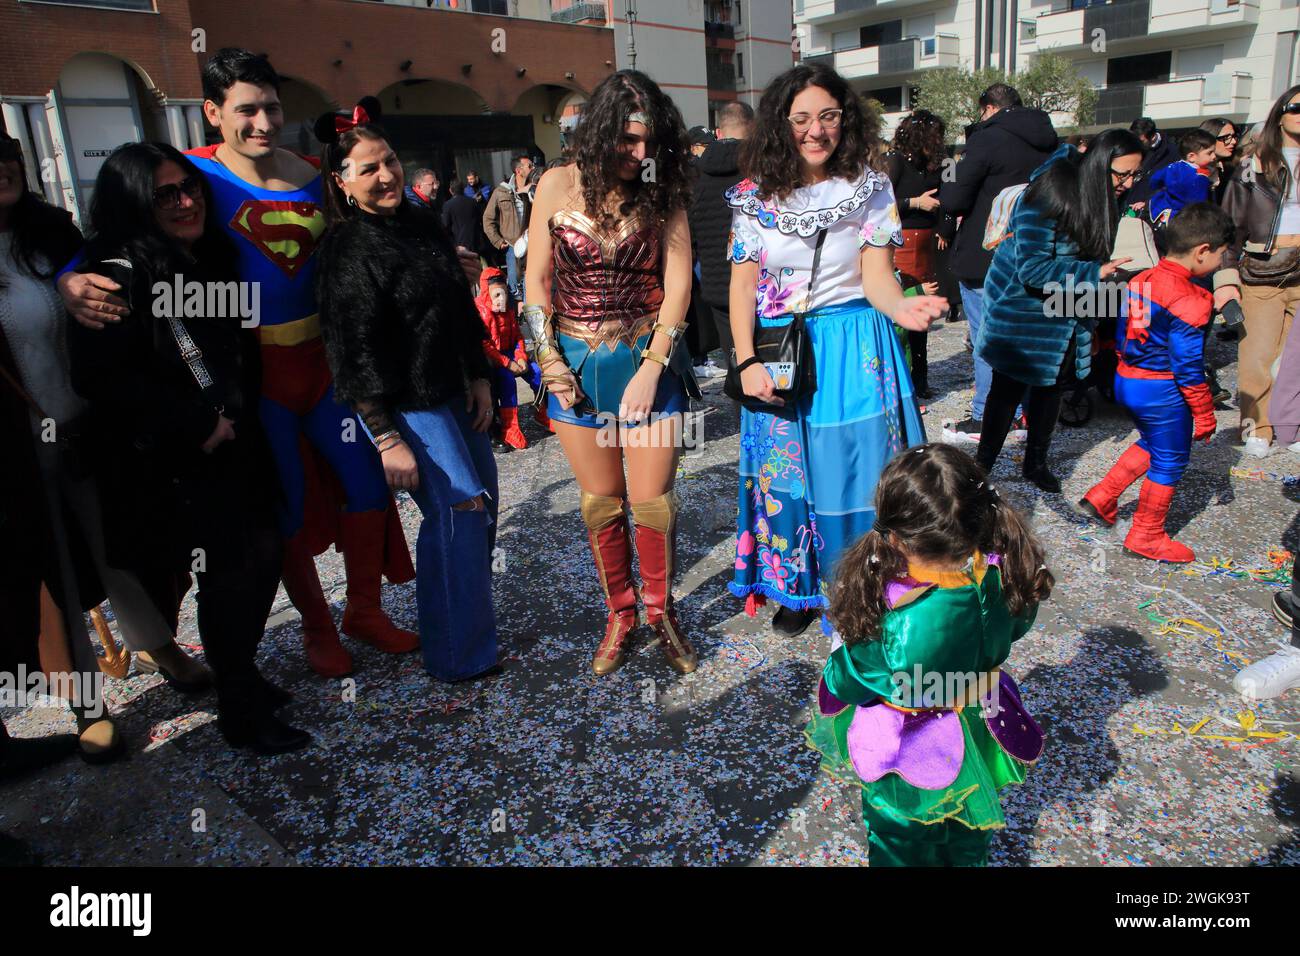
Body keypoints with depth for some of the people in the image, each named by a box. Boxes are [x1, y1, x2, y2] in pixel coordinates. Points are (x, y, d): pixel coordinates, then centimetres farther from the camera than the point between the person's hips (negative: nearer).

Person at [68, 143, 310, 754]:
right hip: (175, 466, -7)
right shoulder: (118, 275, -14)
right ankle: (241, 715, 16)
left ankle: (241, 674, 33)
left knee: (264, 555, 10)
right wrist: (197, 424, -17)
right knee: (227, 575, -2)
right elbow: (101, 378, -21)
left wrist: (240, 417, 7)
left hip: (238, 447, 7)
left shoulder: (213, 259, 9)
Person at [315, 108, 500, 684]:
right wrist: (387, 440, -20)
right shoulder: (348, 248, -15)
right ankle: (457, 655, 9)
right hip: (406, 405, -8)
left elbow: (461, 308, 16)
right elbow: (354, 351, -18)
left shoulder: (423, 224, 8)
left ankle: (472, 611, 38)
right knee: (458, 512, -8)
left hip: (453, 392, 8)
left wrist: (478, 378, 12)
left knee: (480, 501, 15)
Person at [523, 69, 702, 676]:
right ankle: (619, 614, 28)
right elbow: (536, 281, 2)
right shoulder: (559, 185, -1)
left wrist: (651, 369, -12)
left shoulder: (662, 192, -2)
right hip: (576, 366, 1)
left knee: (652, 501, 1)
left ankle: (661, 610, 25)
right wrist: (549, 360, -4)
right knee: (600, 502, 9)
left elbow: (678, 283, -6)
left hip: (649, 360, -1)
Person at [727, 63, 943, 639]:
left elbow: (875, 276, -7)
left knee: (854, 470, 1)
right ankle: (797, 587, 28)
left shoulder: (870, 190, -1)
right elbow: (742, 284, -2)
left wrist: (902, 308, -30)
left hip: (855, 352, -1)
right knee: (785, 472, 8)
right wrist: (747, 362, -13)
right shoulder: (756, 196, 0)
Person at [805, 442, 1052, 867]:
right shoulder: (1005, 577, -27)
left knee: (904, 844, 27)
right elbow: (1016, 626, -3)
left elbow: (844, 685, -23)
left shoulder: (893, 624, -42)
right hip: (979, 733, 5)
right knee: (967, 840, 34)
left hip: (910, 753, -4)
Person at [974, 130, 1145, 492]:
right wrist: (1095, 272, -30)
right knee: (1008, 390, -1)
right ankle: (981, 468, 11)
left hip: (1067, 313, 8)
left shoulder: (1105, 198, -1)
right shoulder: (1051, 194, -25)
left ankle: (1036, 463, 32)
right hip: (1024, 309, -7)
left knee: (1052, 386, 16)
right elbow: (1033, 268, -28)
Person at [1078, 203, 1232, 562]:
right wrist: (1204, 413, -9)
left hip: (1125, 380, 8)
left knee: (1150, 444, 28)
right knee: (1169, 461, 9)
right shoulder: (1189, 301, -21)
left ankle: (1101, 498, 28)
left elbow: (1122, 334, 13)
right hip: (1162, 391, -8)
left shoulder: (1141, 280, 3)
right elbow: (1188, 366, -19)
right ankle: (1147, 537, 20)